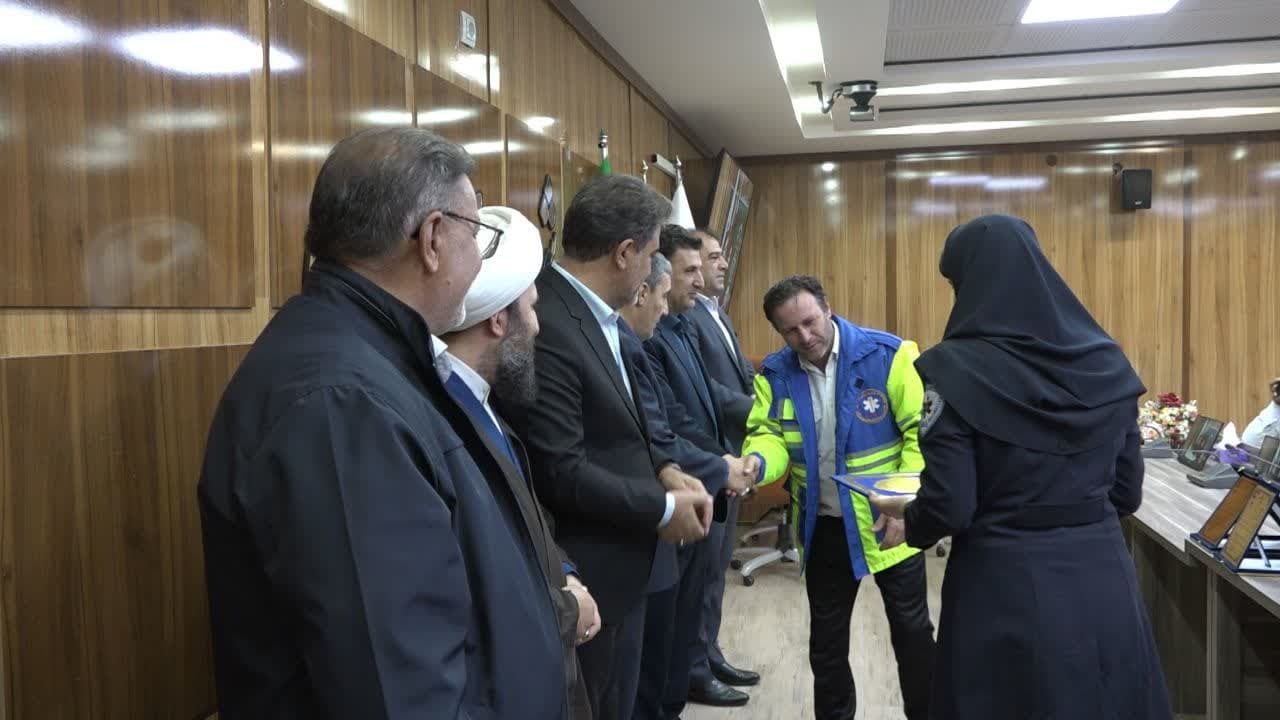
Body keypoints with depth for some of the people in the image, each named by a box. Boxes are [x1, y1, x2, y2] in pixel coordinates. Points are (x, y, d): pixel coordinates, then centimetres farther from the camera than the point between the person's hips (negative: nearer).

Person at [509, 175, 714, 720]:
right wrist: (663, 509, -15)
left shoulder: (592, 313, 6)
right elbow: (561, 473, -26)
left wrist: (662, 469, -2)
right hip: (585, 576, -9)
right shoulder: (545, 325, -26)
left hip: (619, 566, 9)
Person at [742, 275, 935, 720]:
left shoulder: (888, 355, -16)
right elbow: (770, 436, -3)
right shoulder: (776, 375, -4)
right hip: (824, 526, 4)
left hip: (888, 521, -3)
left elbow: (923, 432, -15)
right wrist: (757, 463, -27)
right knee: (826, 635, 17)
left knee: (911, 629, 12)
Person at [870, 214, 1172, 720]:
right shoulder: (1106, 362, 3)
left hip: (1006, 592, -5)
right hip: (1105, 583, 5)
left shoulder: (957, 369, -13)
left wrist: (907, 515, 5)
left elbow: (949, 507, -16)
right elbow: (1126, 494, 9)